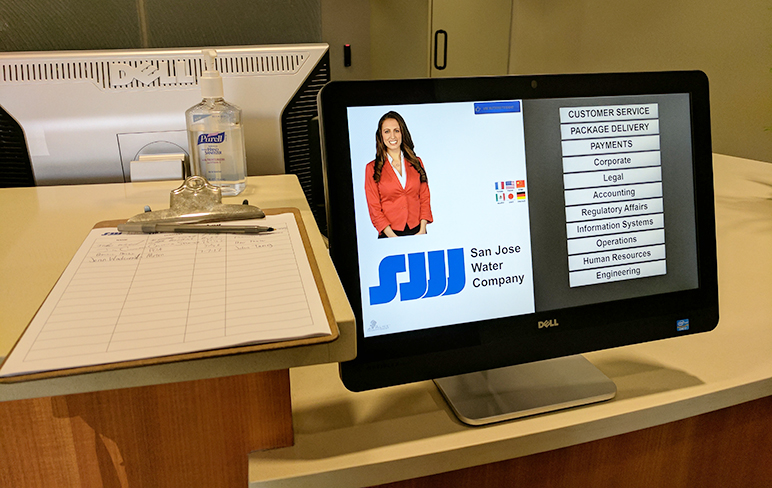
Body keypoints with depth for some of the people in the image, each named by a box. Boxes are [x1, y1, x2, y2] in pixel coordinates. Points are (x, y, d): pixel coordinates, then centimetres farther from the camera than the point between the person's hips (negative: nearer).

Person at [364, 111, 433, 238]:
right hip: (389, 234, -2)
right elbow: (374, 207, -3)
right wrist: (392, 236, -13)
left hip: (417, 232, 2)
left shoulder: (417, 162, 9)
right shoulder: (372, 168, 0)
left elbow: (425, 198, 8)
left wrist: (422, 230, -5)